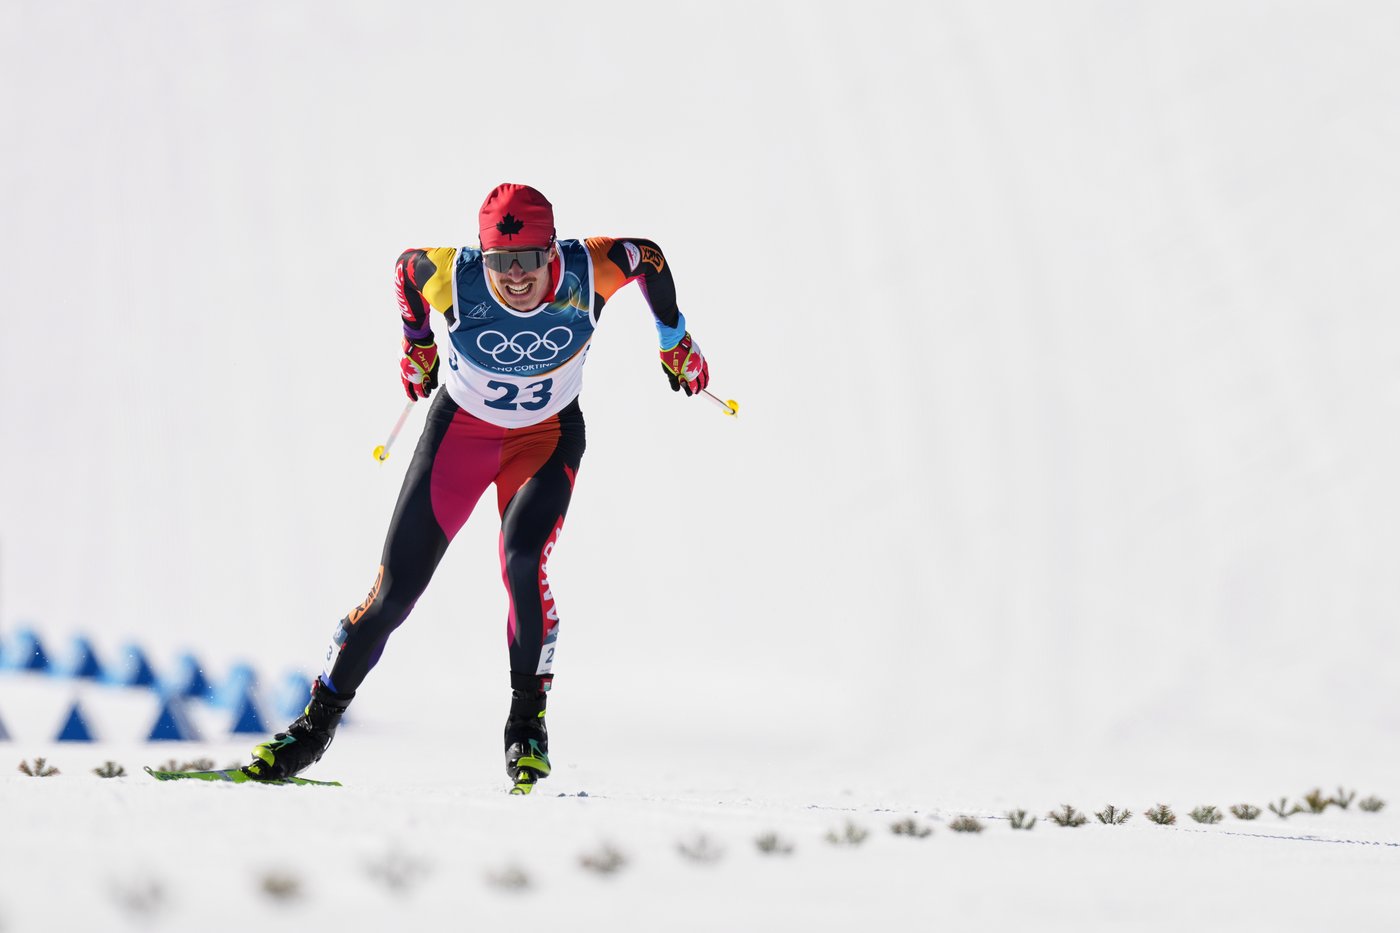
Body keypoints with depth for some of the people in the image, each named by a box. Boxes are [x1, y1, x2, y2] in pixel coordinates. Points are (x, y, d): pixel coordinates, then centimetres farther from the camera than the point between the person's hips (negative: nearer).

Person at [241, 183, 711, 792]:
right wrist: (417, 347, 12)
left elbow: (648, 258, -4)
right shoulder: (451, 278, -28)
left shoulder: (589, 271, -27)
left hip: (548, 436, 0)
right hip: (461, 428, 0)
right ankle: (315, 727, 15)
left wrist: (675, 341, 10)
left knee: (522, 562, -27)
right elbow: (405, 265, -4)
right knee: (396, 588, -2)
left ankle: (527, 723, -9)